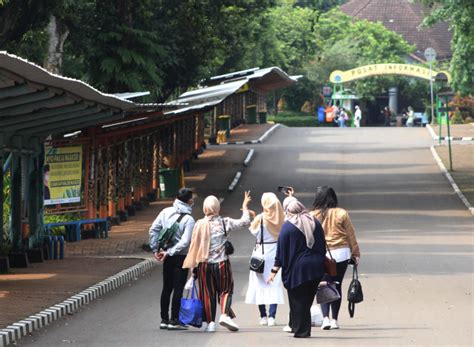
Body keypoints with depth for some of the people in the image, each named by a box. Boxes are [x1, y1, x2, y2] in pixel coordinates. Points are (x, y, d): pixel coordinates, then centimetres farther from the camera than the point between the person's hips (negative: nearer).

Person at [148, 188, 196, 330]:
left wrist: (155, 249, 2)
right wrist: (169, 252, -15)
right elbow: (185, 242, -20)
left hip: (168, 258, 5)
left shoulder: (166, 212, 1)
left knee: (166, 288, 13)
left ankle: (164, 319, 17)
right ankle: (174, 321, -1)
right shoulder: (189, 219, -13)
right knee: (178, 289, 0)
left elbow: (153, 229, -1)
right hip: (181, 257, -5)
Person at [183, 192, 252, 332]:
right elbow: (244, 222, -2)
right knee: (226, 289, 9)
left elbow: (194, 246, 0)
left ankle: (210, 322, 10)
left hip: (204, 263, 2)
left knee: (207, 293, 10)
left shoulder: (199, 224, -3)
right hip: (221, 263, -2)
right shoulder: (224, 222, -7)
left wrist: (193, 266, 8)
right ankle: (225, 315, -12)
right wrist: (245, 207, 14)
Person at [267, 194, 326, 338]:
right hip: (316, 267, 5)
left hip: (297, 268, -5)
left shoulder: (287, 226, -11)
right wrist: (320, 262, 20)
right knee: (308, 298, 15)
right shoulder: (315, 223, 4)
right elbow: (322, 246, 10)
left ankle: (301, 329, 6)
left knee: (297, 300, 5)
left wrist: (275, 270, -6)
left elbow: (281, 250, -10)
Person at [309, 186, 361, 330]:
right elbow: (351, 235, 1)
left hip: (321, 255, -1)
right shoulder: (341, 214, -4)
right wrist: (355, 253, 10)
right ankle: (334, 320, 11)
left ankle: (325, 317, -12)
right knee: (337, 285, 10)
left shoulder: (312, 216, -4)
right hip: (341, 253, 1)